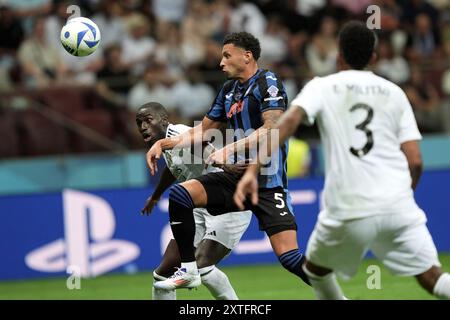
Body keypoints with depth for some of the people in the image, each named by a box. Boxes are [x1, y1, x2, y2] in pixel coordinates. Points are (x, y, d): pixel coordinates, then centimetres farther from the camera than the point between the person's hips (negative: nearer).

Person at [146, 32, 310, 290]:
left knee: (289, 257, -17)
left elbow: (272, 129, -21)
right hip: (237, 176, 7)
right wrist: (164, 143, 15)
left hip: (268, 181, -7)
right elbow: (204, 130, 24)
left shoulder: (268, 83, -8)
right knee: (179, 194, -12)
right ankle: (189, 271, -5)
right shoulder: (229, 90, 15)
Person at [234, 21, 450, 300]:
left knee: (315, 269, 25)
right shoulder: (394, 92, 12)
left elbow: (289, 122, -13)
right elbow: (415, 160, 6)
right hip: (397, 205, 1)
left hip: (348, 211, -1)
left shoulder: (322, 87, 7)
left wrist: (253, 170, -20)